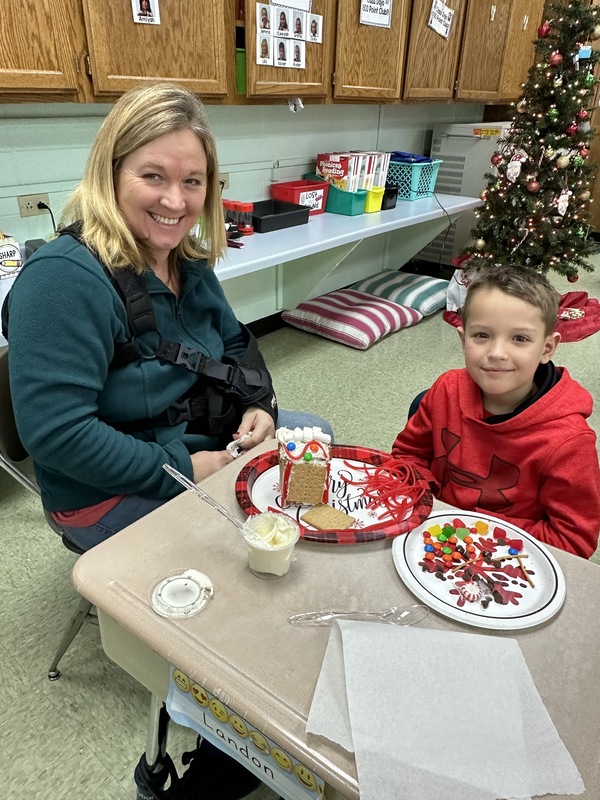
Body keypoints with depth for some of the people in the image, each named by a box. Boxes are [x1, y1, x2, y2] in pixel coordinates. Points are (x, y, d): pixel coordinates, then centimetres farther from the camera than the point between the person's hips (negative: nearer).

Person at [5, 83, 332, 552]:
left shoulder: (189, 260, 0)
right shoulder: (63, 277, -26)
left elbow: (235, 342, 12)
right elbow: (55, 431, -30)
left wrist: (259, 405, -7)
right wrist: (184, 471, -25)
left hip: (209, 443, 9)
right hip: (110, 492, -8)